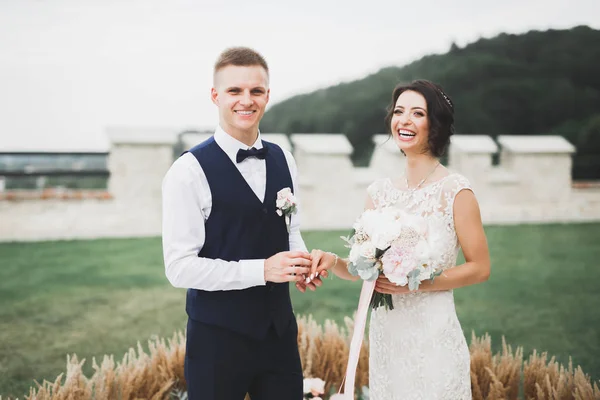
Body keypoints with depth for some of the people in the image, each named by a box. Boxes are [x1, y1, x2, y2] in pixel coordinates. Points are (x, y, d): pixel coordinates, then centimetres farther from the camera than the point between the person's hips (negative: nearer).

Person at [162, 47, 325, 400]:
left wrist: (302, 263, -5)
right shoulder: (189, 171, -13)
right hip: (218, 336, -5)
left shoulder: (284, 161, 5)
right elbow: (180, 267, -16)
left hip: (280, 330, 5)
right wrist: (261, 270, -22)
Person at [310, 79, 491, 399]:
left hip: (432, 334, -5)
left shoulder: (454, 190, -10)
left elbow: (479, 268, -7)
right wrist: (332, 261, -13)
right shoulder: (379, 192, 4)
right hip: (384, 334, 5)